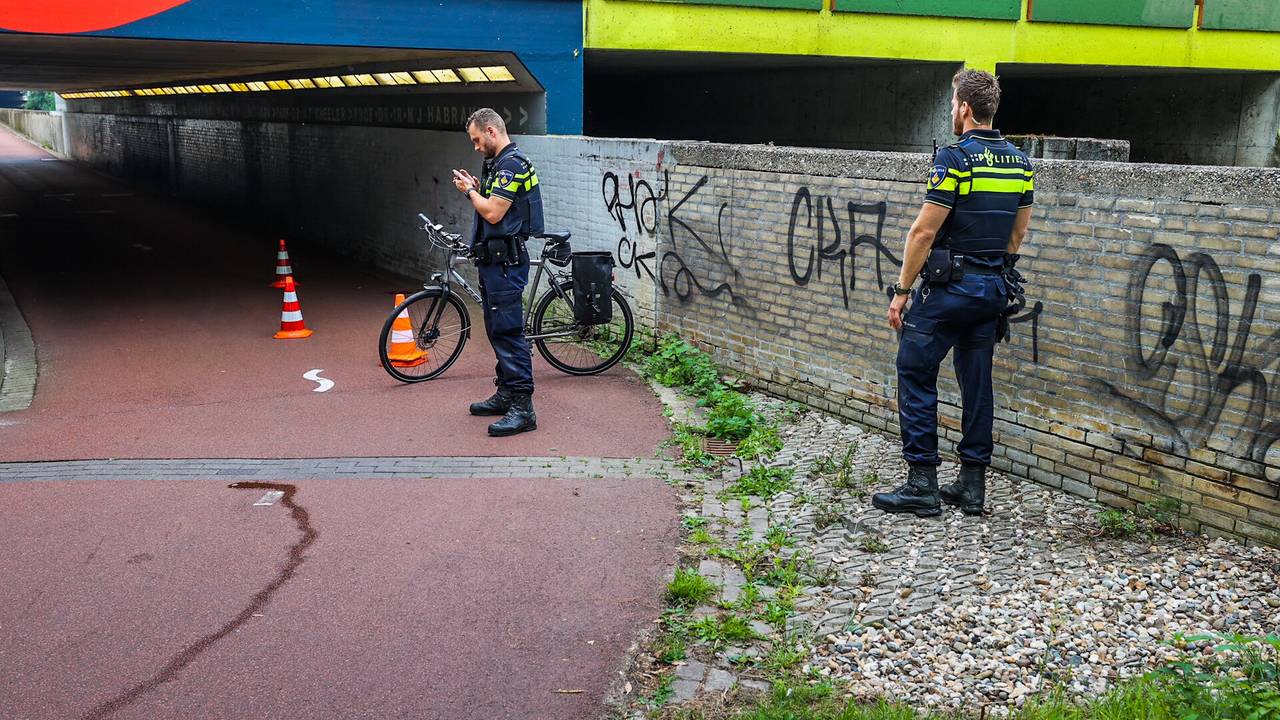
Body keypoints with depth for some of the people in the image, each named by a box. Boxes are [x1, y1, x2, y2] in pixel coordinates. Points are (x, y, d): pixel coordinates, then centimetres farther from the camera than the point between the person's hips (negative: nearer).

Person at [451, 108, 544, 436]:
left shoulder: (512, 164, -16)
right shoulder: (500, 163, 17)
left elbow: (493, 212, -22)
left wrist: (470, 191, -6)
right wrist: (476, 187, 8)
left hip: (505, 261, -11)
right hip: (494, 260, 11)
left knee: (508, 331, -11)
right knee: (497, 329, 16)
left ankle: (523, 408, -11)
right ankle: (505, 394, 26)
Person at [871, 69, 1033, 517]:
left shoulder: (954, 158, -14)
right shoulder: (1019, 163, 9)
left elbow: (924, 232, -16)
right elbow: (1017, 233, 15)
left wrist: (901, 291, -10)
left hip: (948, 286, -7)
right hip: (994, 288, 7)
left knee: (916, 376, 1)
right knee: (977, 383, 11)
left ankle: (922, 484, 0)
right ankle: (973, 485, 15)